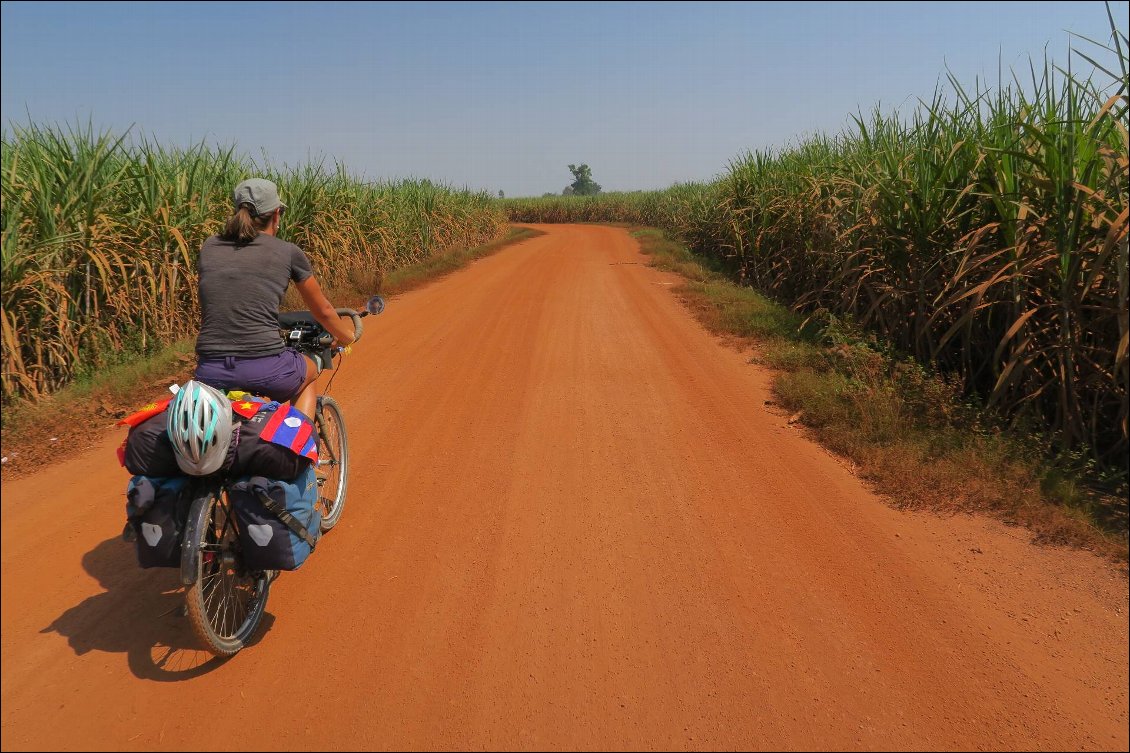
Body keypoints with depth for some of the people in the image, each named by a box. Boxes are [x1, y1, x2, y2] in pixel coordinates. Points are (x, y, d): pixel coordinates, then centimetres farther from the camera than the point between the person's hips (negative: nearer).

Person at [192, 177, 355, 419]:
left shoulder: (209, 247, 11)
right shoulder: (288, 252, 1)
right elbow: (322, 311, 14)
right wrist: (346, 335, 35)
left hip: (210, 373, 3)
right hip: (265, 370, -3)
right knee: (310, 371, 31)